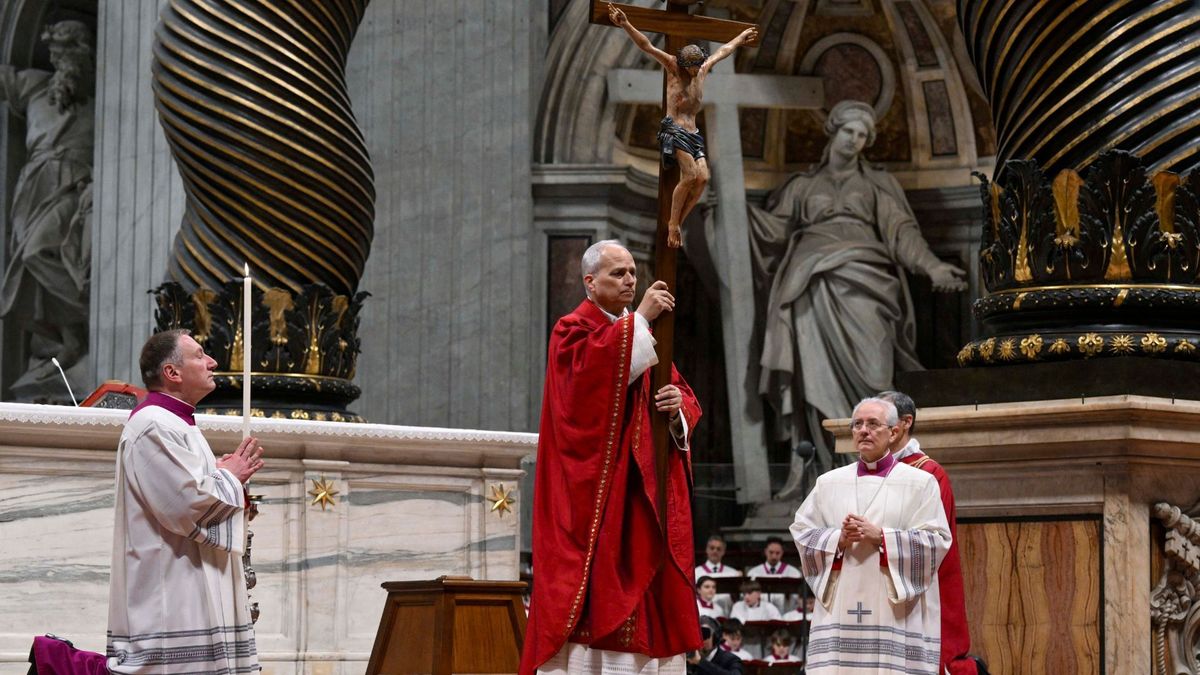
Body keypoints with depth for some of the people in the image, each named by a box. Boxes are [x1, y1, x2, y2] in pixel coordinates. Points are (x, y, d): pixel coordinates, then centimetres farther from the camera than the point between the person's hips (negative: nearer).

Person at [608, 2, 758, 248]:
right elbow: (647, 46, -10)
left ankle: (677, 223, -8)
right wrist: (625, 25, -22)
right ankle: (673, 224, -13)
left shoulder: (703, 70, 17)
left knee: (703, 177, -13)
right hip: (674, 129, -7)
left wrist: (742, 37, 48)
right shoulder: (672, 68, 1)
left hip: (692, 133, 7)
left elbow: (724, 50, 35)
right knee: (690, 175, -21)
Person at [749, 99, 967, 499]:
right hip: (814, 282, 1)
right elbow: (775, 228, 16)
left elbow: (901, 231, 11)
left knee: (866, 370, -18)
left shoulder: (877, 184, 23)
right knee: (818, 371, -14)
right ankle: (815, 472, -21)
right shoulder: (803, 186, 25)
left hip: (862, 277, -1)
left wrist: (931, 266, -6)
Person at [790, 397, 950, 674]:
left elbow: (936, 540, -3)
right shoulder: (829, 482, 14)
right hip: (840, 610, 2)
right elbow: (802, 532, 10)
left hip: (897, 612, -2)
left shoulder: (920, 483, 5)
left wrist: (880, 537, -12)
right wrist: (838, 539, -9)